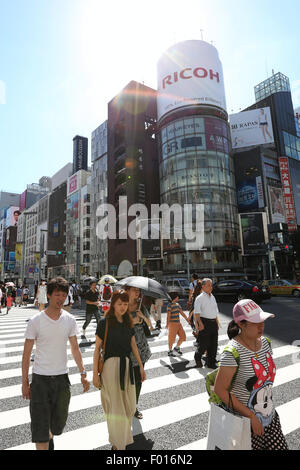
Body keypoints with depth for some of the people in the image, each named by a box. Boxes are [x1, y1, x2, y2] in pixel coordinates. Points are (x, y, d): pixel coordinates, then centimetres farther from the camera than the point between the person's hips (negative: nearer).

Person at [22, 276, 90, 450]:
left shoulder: (70, 320, -4)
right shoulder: (35, 321, -13)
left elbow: (75, 348, 5)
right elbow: (27, 354, -5)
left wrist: (83, 373, 2)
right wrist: (25, 382, -4)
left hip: (62, 377, 4)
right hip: (40, 378, -3)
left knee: (60, 421, 19)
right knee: (40, 424, 2)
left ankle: (49, 437, 51)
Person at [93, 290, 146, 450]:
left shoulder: (128, 322, 7)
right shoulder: (104, 323, -10)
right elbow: (97, 349, -7)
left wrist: (141, 366, 15)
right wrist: (95, 373, -8)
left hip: (126, 366, 6)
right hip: (110, 365, -5)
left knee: (129, 406, 15)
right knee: (116, 406, 6)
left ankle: (124, 436, 42)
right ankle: (118, 444, 26)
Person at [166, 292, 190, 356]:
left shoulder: (177, 304, 11)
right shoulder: (170, 305, -13)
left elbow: (182, 313, 17)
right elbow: (168, 315, -21)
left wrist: (187, 320, 19)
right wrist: (167, 324, -29)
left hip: (178, 323, 8)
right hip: (172, 324, -8)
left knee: (183, 336, 10)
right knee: (172, 338, 2)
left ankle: (177, 348, 30)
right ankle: (170, 351, 20)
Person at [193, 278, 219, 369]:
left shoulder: (212, 297, 13)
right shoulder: (200, 298, -9)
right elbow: (196, 313, -14)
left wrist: (217, 323, 17)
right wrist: (200, 323, -22)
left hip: (213, 322, 7)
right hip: (204, 322, -7)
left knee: (214, 344, 11)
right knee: (204, 344, -1)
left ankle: (211, 363, 25)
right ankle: (197, 357, 26)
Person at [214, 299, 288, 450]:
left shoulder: (265, 342, -2)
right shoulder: (233, 351, -25)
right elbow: (220, 389, -22)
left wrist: (269, 407, 12)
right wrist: (251, 416, -18)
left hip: (270, 416, 6)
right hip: (244, 421, -6)